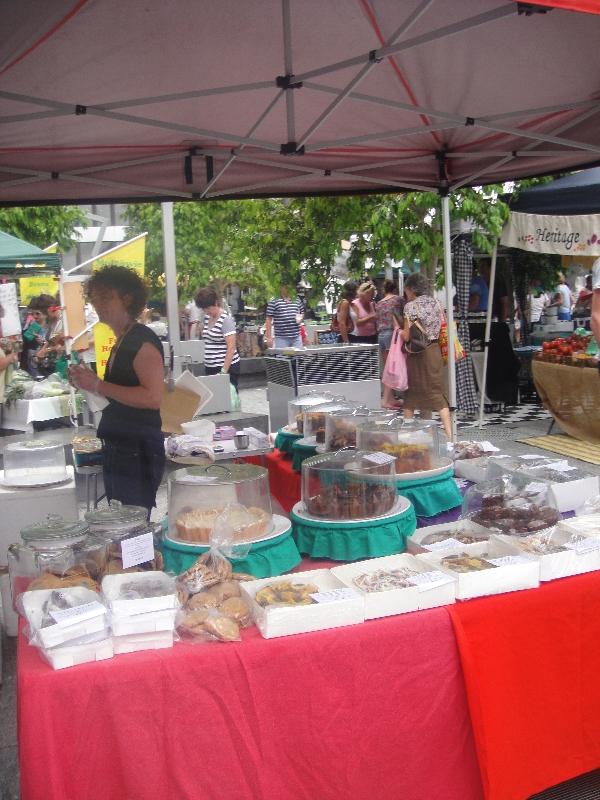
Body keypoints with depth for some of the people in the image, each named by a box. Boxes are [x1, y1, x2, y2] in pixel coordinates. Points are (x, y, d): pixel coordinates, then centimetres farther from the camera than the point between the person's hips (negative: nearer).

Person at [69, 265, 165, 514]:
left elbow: (153, 397, -23)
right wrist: (87, 383, 8)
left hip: (138, 453, -9)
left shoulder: (142, 341, -12)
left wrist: (98, 385, -20)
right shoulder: (121, 343, 15)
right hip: (117, 451, 9)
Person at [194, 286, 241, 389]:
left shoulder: (226, 319, -13)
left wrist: (224, 371, -23)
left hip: (227, 366, -7)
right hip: (210, 367, 7)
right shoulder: (207, 317, 10)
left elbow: (231, 348, -18)